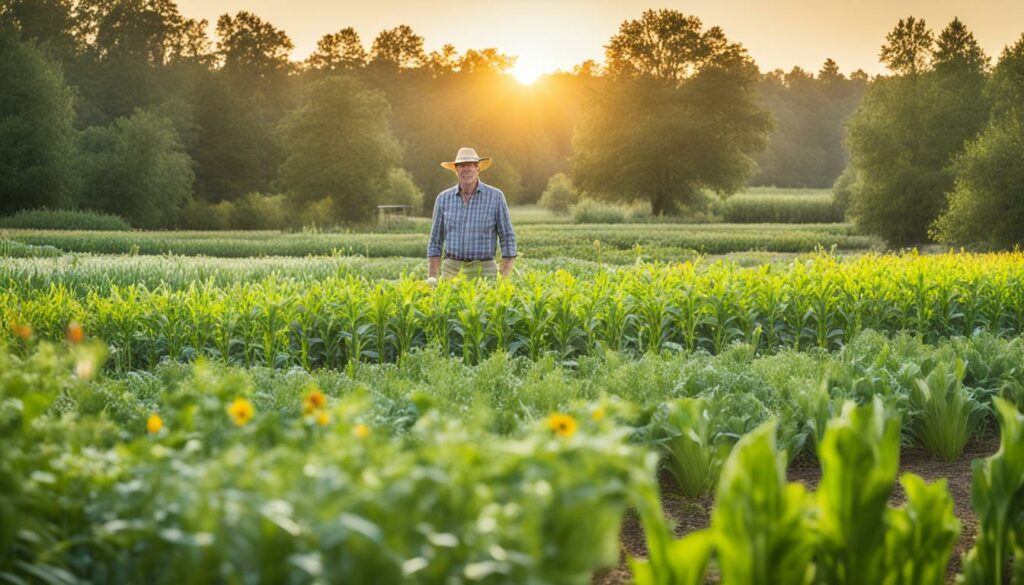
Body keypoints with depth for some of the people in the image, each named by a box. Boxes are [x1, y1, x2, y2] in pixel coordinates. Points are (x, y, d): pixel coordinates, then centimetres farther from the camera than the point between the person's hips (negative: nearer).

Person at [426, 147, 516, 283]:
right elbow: (435, 242, 10)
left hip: (483, 272, -2)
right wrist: (432, 280, 3)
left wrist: (504, 281, -7)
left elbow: (507, 239, 0)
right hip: (451, 271, 2)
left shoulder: (495, 196, -2)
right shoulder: (444, 198, 5)